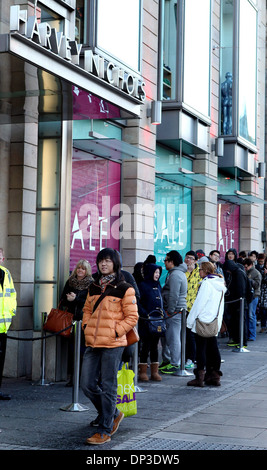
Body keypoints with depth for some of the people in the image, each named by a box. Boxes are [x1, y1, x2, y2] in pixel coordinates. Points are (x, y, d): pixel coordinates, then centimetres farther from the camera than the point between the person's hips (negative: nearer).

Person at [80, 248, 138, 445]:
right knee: (87, 384, 6)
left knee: (108, 387, -2)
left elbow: (132, 317, -5)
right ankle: (113, 414, 29)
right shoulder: (94, 287, 13)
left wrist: (116, 332, -12)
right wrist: (86, 326, 8)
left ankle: (104, 431, 7)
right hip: (92, 343, 6)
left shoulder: (125, 289, -5)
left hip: (113, 344, -6)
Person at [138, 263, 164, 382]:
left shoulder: (158, 286, 15)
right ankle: (143, 371, 3)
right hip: (146, 321, -6)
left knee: (155, 345, 9)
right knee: (145, 345, -3)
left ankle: (155, 372, 13)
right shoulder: (143, 285, -6)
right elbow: (137, 303, -11)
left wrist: (162, 313, 8)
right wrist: (146, 314, -18)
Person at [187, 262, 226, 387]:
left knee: (201, 349, -3)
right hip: (215, 323, 8)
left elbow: (199, 303, -16)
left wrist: (190, 320, -10)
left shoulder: (207, 283, -14)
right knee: (213, 348, 12)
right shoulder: (220, 284, 12)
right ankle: (214, 375, 16)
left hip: (203, 322, -8)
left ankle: (200, 377, -2)